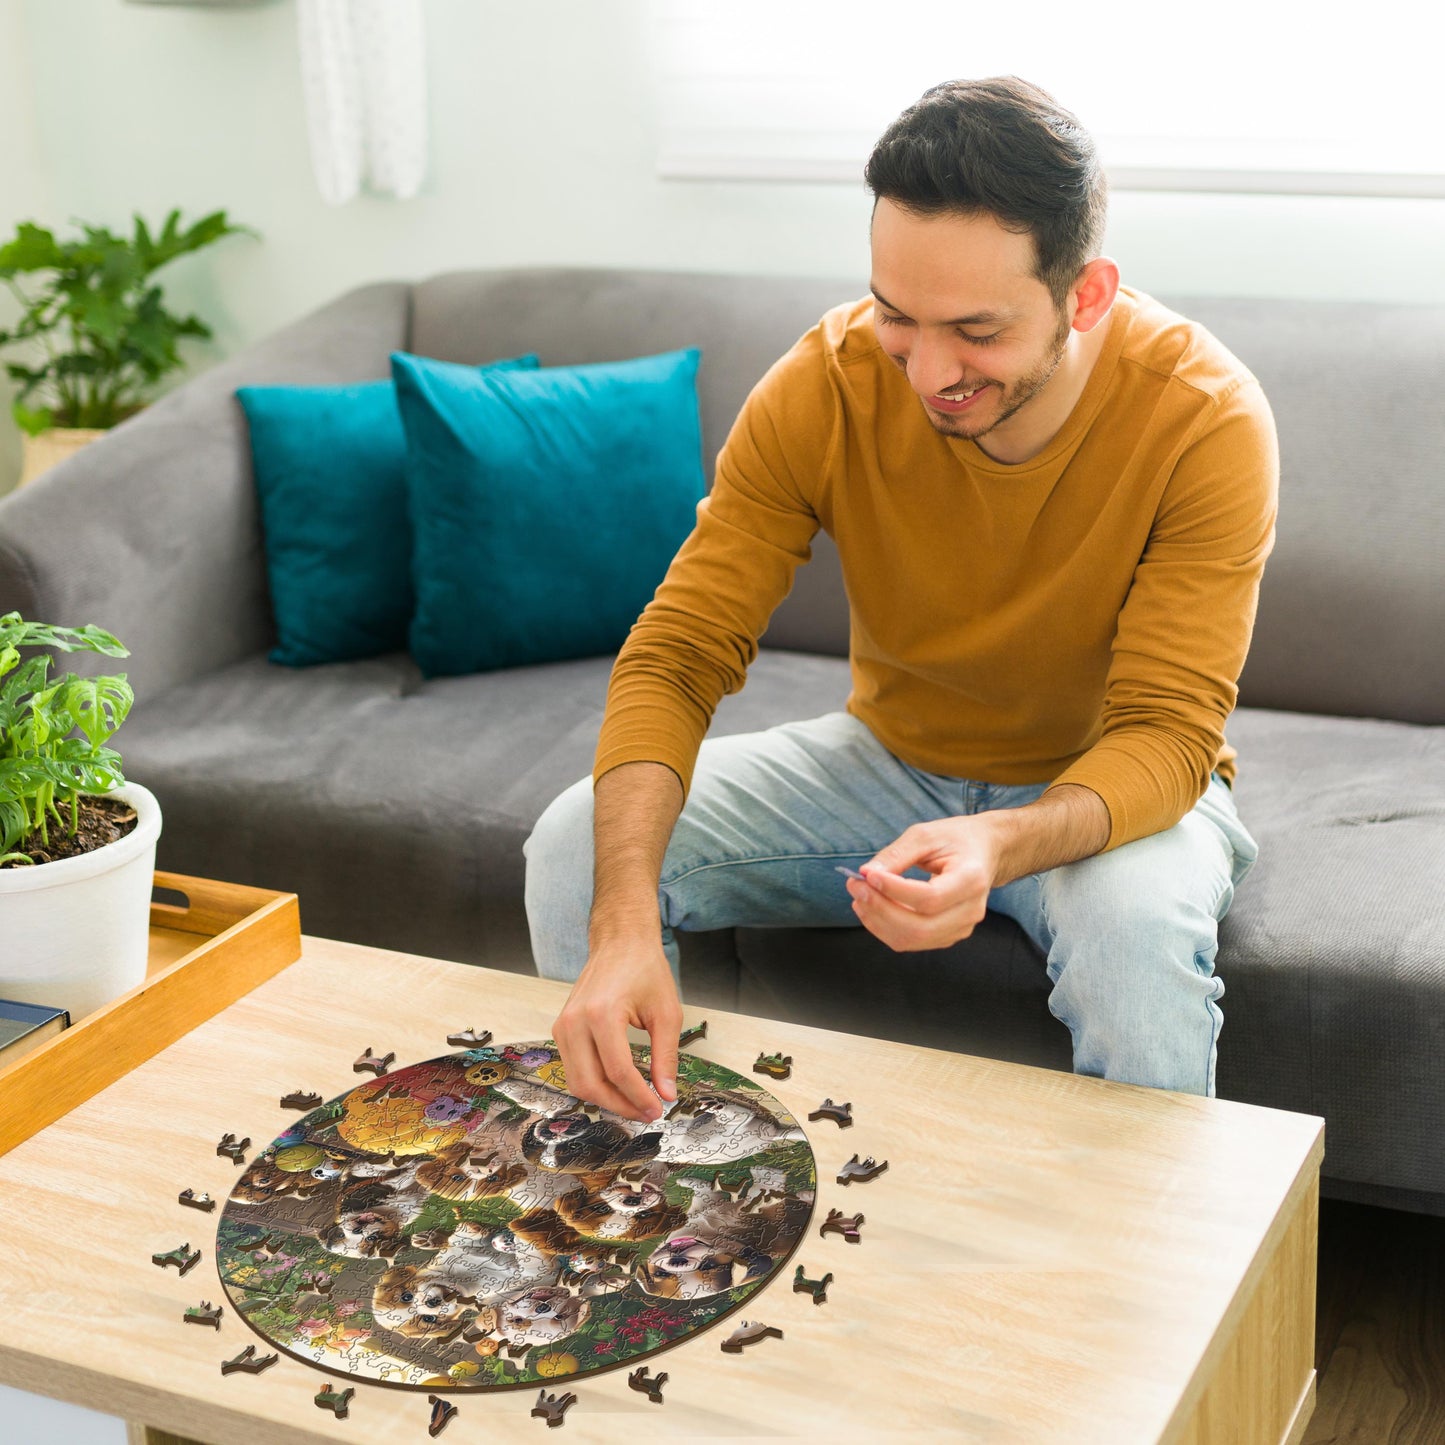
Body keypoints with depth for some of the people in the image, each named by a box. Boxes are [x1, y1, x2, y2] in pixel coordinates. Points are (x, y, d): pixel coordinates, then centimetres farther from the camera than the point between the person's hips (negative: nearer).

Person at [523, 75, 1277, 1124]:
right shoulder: (825, 386, -19)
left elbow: (1168, 734, -26)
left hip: (1112, 789, -2)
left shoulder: (1203, 417, -25)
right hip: (895, 756, 3)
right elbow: (677, 655, -21)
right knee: (579, 848, -15)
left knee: (1137, 932, -38)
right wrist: (625, 921, -37)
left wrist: (1004, 845, -49)